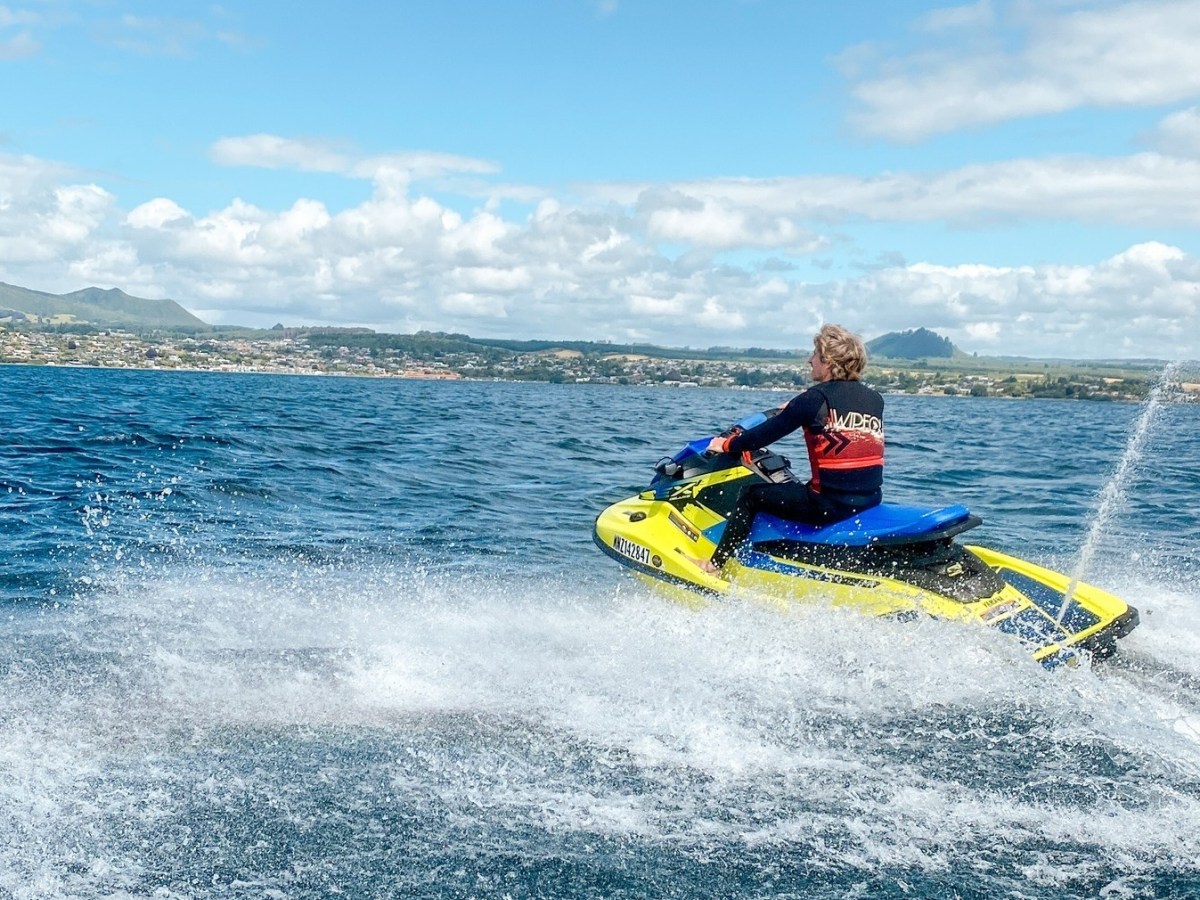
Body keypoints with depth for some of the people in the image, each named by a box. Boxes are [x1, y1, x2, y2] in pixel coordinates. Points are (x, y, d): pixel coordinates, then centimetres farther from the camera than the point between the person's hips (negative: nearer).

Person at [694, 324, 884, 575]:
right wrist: (796, 409, 38)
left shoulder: (817, 398, -9)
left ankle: (715, 564, 14)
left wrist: (728, 445, 11)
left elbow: (769, 432, -4)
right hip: (871, 501, 7)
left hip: (829, 503, -7)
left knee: (752, 494, 11)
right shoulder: (874, 399, 8)